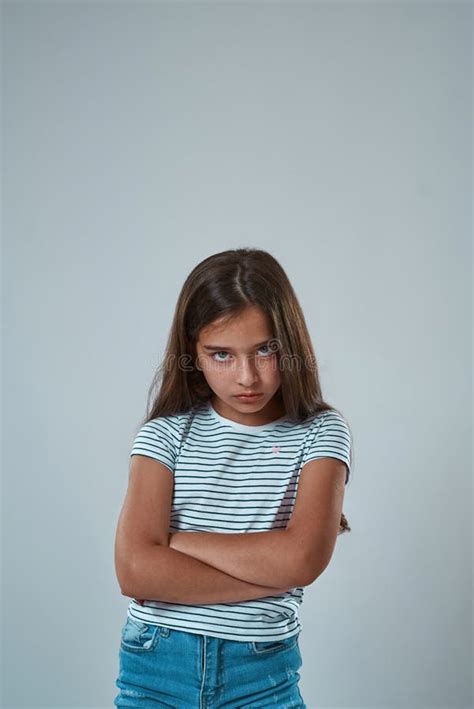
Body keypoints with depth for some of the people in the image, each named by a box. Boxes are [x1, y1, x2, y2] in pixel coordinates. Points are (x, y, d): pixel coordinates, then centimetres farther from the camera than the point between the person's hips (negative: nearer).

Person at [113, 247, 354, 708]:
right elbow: (135, 571, -16)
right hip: (156, 669, 1)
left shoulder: (320, 433, -5)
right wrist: (272, 574, -17)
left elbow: (302, 558, -20)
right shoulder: (167, 433, -4)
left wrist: (174, 540, -13)